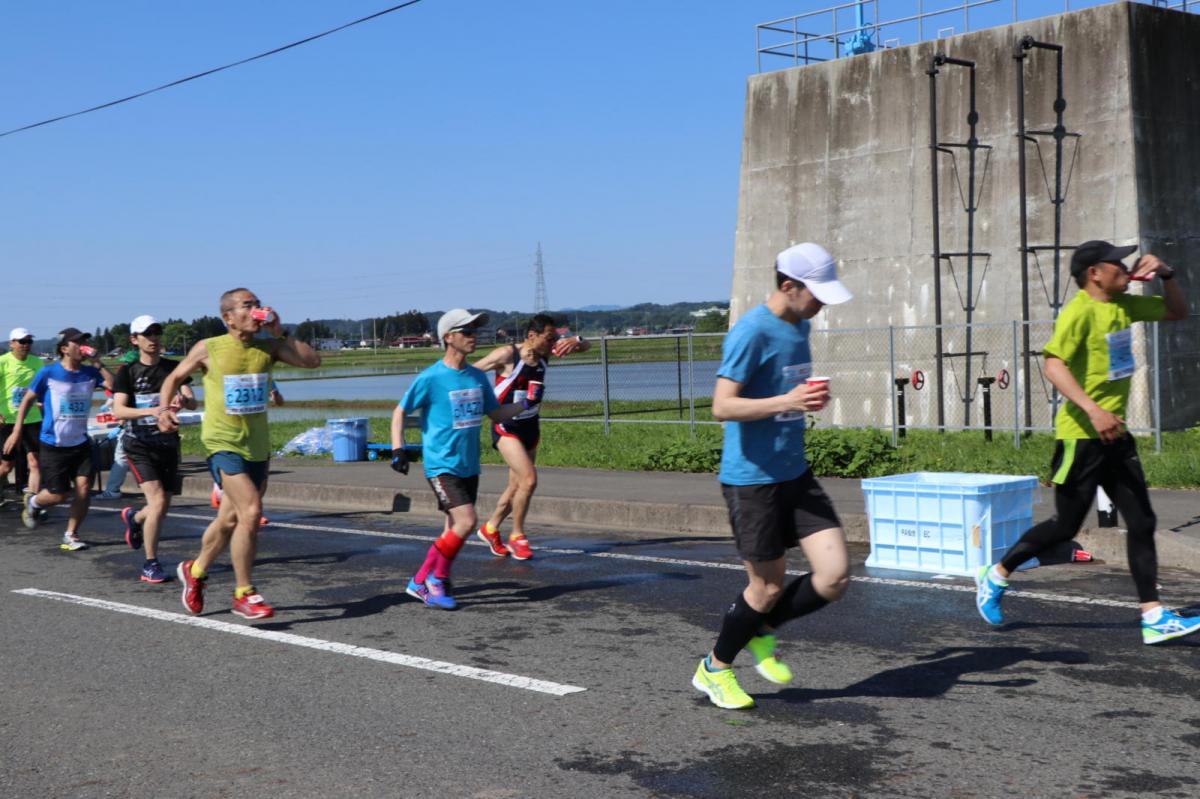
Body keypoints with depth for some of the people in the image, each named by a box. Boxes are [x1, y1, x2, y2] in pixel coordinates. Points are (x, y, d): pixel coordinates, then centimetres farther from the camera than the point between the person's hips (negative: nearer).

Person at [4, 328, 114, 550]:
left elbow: (114, 385, -14)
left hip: (81, 444, 3)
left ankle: (71, 536, 6)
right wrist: (16, 430, -1)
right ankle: (33, 502, 34)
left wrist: (98, 363, -18)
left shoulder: (89, 373, 0)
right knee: (59, 494, -1)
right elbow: (28, 399, 1)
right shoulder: (48, 373, -8)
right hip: (52, 445, -3)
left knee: (84, 487, -9)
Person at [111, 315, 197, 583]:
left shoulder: (174, 368, 5)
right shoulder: (128, 372, -3)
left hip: (168, 443, 4)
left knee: (163, 507, 13)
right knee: (157, 501, -18)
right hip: (139, 444, -4)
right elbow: (118, 411, -15)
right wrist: (150, 411, -33)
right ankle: (150, 564, -6)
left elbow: (193, 402, -8)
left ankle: (134, 517, 49)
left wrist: (184, 401, -33)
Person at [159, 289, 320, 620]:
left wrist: (280, 333, -13)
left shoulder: (268, 348, 1)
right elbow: (174, 378, 8)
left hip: (257, 445, 5)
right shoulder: (209, 348, -5)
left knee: (231, 519, 16)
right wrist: (164, 410, -8)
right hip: (223, 443, -5)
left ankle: (195, 571, 41)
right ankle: (244, 595, -8)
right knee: (251, 510, -20)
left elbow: (312, 361, -10)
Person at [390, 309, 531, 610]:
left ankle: (420, 583, 24)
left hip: (469, 467, 7)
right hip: (441, 465, -7)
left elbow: (497, 413, 16)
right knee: (466, 521, -19)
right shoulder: (431, 378, -11)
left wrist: (526, 405, 1)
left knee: (454, 530, 9)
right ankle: (438, 578, 0)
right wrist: (398, 449, -13)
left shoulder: (478, 377, 7)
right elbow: (400, 411, -3)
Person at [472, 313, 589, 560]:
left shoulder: (544, 352, -1)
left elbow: (586, 346, 3)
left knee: (516, 486, 14)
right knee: (529, 479, -18)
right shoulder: (507, 354, -18)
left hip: (530, 426, 7)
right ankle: (517, 536, 0)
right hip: (506, 428, -7)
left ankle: (490, 528, 35)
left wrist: (575, 341, -19)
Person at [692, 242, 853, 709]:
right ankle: (714, 668, 26)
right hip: (751, 478, -8)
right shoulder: (752, 332, -17)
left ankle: (761, 632, 24)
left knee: (836, 575, -1)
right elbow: (722, 407, -24)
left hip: (795, 473, 8)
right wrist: (786, 402, -32)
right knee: (768, 586, 3)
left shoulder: (799, 326, 10)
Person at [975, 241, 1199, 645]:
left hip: (1115, 434, 8)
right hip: (1081, 437, -8)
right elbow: (1052, 364, -27)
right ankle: (996, 575, 19)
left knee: (1142, 522, 3)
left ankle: (1153, 617, 6)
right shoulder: (1080, 312, -16)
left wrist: (1166, 275, 6)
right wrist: (1092, 410, -35)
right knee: (1065, 526, 0)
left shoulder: (1122, 305, 10)